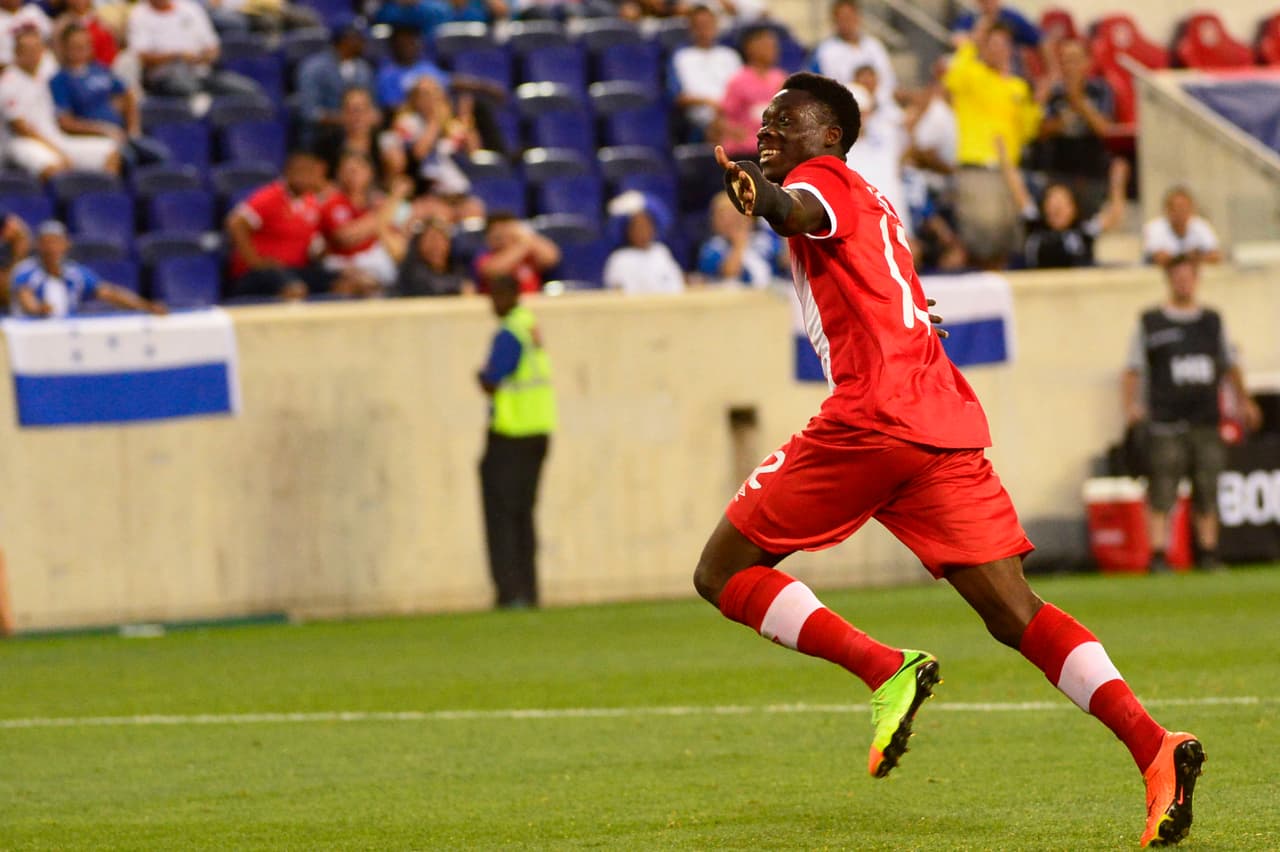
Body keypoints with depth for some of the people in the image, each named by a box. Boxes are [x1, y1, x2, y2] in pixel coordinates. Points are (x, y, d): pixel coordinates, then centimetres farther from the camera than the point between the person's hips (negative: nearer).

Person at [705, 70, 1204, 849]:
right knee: (1015, 613, -2)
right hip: (947, 426, 8)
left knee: (724, 570, 3)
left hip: (871, 419, -8)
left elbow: (804, 211, -22)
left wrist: (767, 197, -42)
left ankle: (887, 670, -15)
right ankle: (1154, 747, -21)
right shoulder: (872, 205, 29)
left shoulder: (823, 177, 4)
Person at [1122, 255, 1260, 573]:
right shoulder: (1150, 323, 5)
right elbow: (1133, 370, 2)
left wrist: (1243, 401, 25)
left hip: (1206, 423, 4)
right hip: (1166, 423, -4)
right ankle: (1158, 554, -9)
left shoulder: (1212, 320, 15)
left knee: (1207, 492, 5)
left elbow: (1229, 366, 25)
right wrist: (1131, 405, -11)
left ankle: (1208, 553, 12)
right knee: (1161, 492, -9)